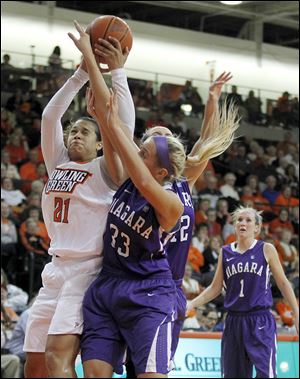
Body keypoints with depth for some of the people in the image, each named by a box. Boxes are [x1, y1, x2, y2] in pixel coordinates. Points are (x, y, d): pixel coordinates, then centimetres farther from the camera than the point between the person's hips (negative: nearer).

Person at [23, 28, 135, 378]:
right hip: (56, 270, 7)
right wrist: (83, 72, 6)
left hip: (87, 270, -7)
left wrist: (117, 73, -6)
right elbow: (50, 116, 10)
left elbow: (123, 126, -11)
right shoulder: (57, 163, 17)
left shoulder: (104, 170, 1)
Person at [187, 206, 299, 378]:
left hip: (261, 322, -4)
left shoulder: (266, 249, 3)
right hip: (234, 321, 4)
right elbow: (215, 288, 16)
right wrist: (191, 305, 6)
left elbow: (282, 283, 5)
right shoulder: (225, 252, 11)